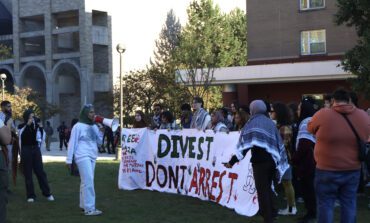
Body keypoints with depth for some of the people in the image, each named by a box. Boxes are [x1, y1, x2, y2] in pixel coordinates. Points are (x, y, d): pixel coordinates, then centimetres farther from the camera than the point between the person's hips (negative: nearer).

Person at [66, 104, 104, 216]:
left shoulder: (94, 126, 13)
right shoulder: (78, 126, -5)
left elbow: (99, 142, 15)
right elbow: (72, 143, -5)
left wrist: (101, 132, -1)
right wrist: (69, 159, -7)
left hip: (92, 157, 6)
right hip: (83, 156, -6)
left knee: (86, 181, 10)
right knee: (88, 181, -13)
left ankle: (83, 205, 19)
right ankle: (89, 208, -14)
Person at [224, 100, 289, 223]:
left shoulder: (252, 123, -4)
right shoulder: (271, 122, 13)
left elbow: (245, 144, -14)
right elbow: (279, 143, 13)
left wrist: (232, 161, -15)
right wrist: (279, 161, 19)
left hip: (260, 161, -6)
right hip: (272, 160, 6)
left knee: (262, 190, 0)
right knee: (267, 187, 22)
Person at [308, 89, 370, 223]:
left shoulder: (323, 115, -12)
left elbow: (310, 128, 6)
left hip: (327, 171, -3)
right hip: (353, 170, 3)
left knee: (325, 205, 5)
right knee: (349, 205, 11)